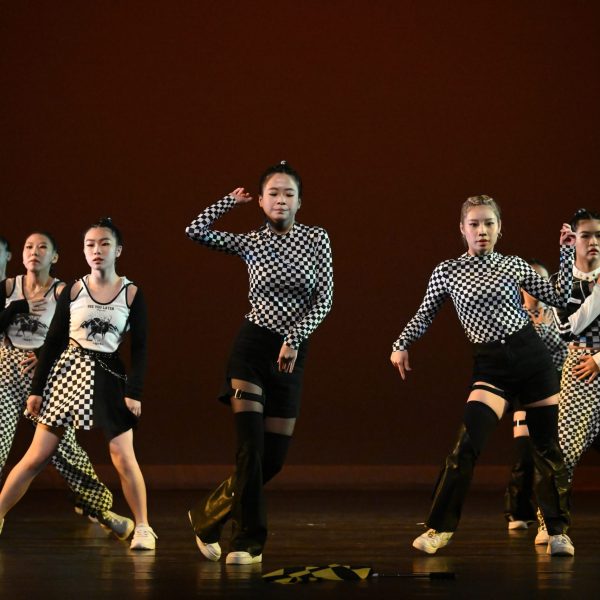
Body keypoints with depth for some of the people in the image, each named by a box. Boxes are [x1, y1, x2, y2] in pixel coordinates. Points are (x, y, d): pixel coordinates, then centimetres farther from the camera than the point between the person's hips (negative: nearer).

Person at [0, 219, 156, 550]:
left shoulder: (131, 294, -1)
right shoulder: (73, 290, 1)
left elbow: (139, 347, 1)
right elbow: (53, 341, 5)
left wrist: (134, 391, -7)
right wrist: (36, 388, 3)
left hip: (108, 375, -1)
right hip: (69, 372, 1)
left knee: (123, 457, -8)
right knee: (36, 456, -1)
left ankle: (142, 528, 5)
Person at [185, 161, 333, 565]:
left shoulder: (316, 239, 2)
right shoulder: (250, 243, 2)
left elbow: (325, 297, -4)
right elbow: (196, 231, -6)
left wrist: (294, 339, -14)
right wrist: (232, 200, 5)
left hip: (292, 354, 2)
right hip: (251, 348, -2)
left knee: (274, 458, 3)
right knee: (251, 448, -12)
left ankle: (208, 515, 23)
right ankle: (248, 542, -5)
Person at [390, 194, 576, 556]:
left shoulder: (513, 266, 6)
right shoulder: (447, 272, 3)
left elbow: (560, 298, 8)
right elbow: (426, 314, 14)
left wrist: (567, 253, 2)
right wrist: (402, 345, 1)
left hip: (533, 356, 1)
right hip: (491, 366, -1)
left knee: (547, 446, 3)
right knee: (468, 443, -17)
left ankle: (558, 532, 14)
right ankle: (439, 529, -9)